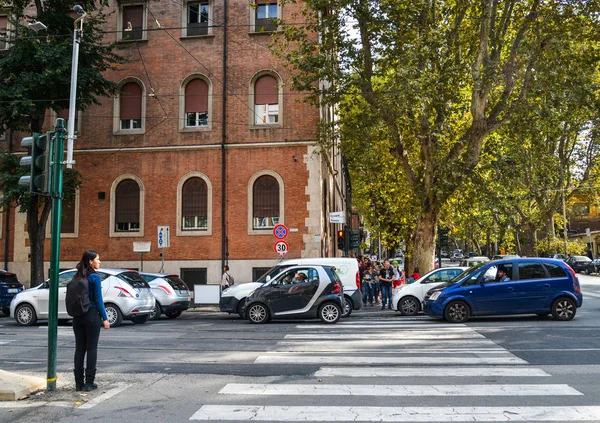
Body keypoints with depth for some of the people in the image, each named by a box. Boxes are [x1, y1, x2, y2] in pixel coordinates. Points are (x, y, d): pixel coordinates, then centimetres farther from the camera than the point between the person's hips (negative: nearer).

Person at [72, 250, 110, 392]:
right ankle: (89, 383, 4)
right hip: (92, 316, -6)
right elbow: (98, 300, -12)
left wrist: (76, 314, 15)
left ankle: (79, 383, 13)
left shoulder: (77, 277, 7)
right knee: (91, 349, 2)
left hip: (78, 317, 6)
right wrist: (105, 318, -7)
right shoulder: (95, 277, -11)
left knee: (79, 349, 9)